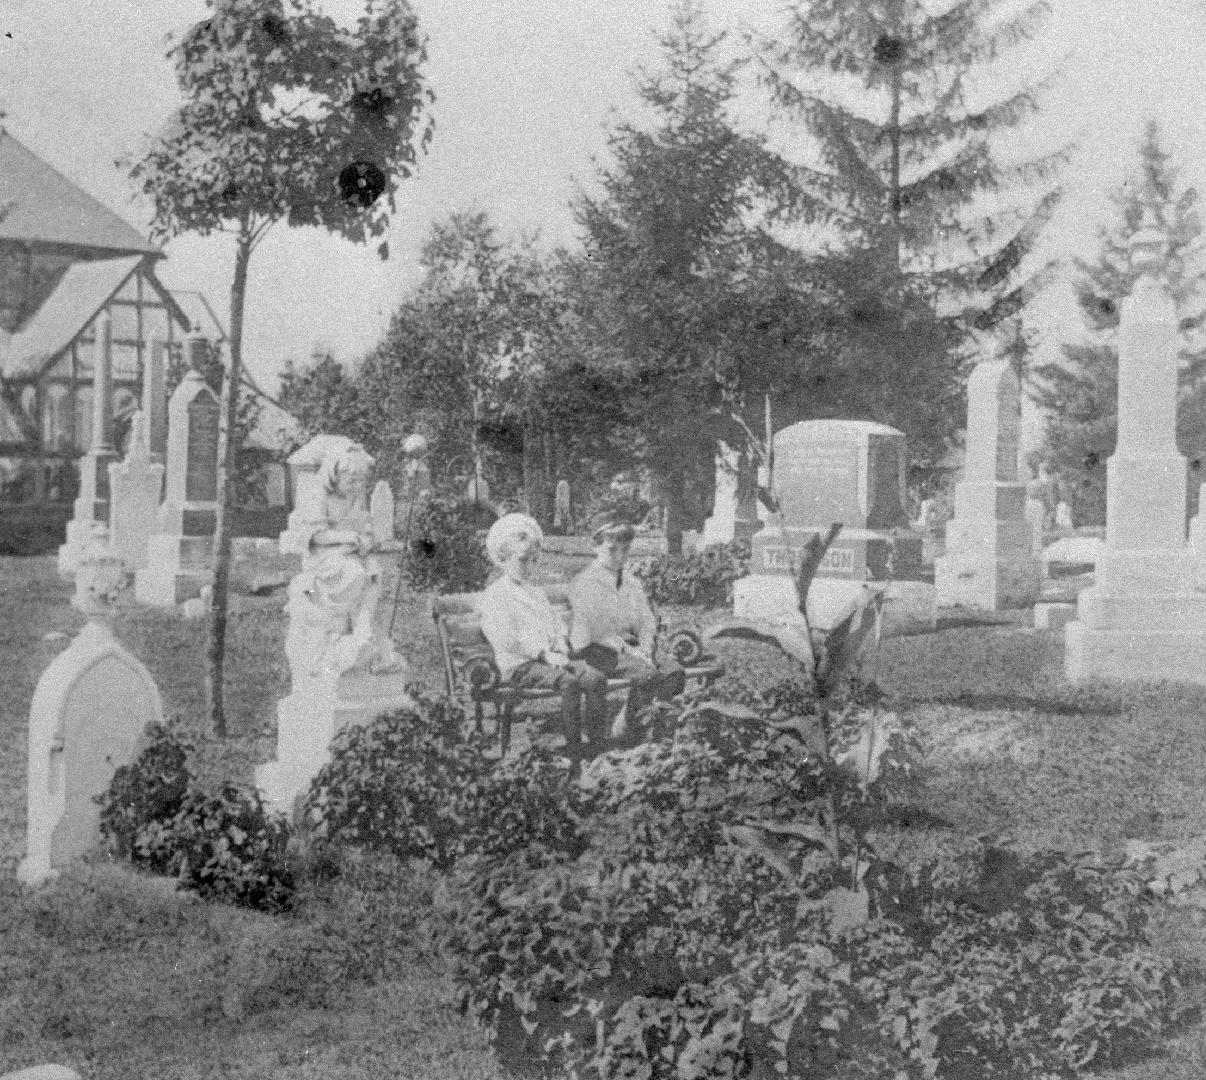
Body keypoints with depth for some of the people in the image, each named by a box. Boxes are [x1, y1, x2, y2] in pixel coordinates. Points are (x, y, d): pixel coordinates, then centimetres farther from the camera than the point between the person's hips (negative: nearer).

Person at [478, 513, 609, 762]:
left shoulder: (536, 593, 25)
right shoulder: (495, 595, -2)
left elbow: (557, 625, 23)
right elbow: (505, 638, -14)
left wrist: (561, 650, 0)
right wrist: (544, 653, -18)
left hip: (551, 658, 8)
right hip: (520, 665, -8)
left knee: (596, 679, -17)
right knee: (568, 682, -33)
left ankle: (598, 742, -19)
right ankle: (573, 749, -30)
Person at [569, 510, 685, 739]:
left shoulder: (632, 583, 17)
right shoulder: (584, 583, -6)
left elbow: (647, 623, 15)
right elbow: (591, 629, -14)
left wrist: (645, 649, -7)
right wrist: (625, 648, -19)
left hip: (630, 648, 7)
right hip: (597, 651, -7)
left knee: (674, 672, -18)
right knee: (647, 674, -31)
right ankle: (625, 723, -13)